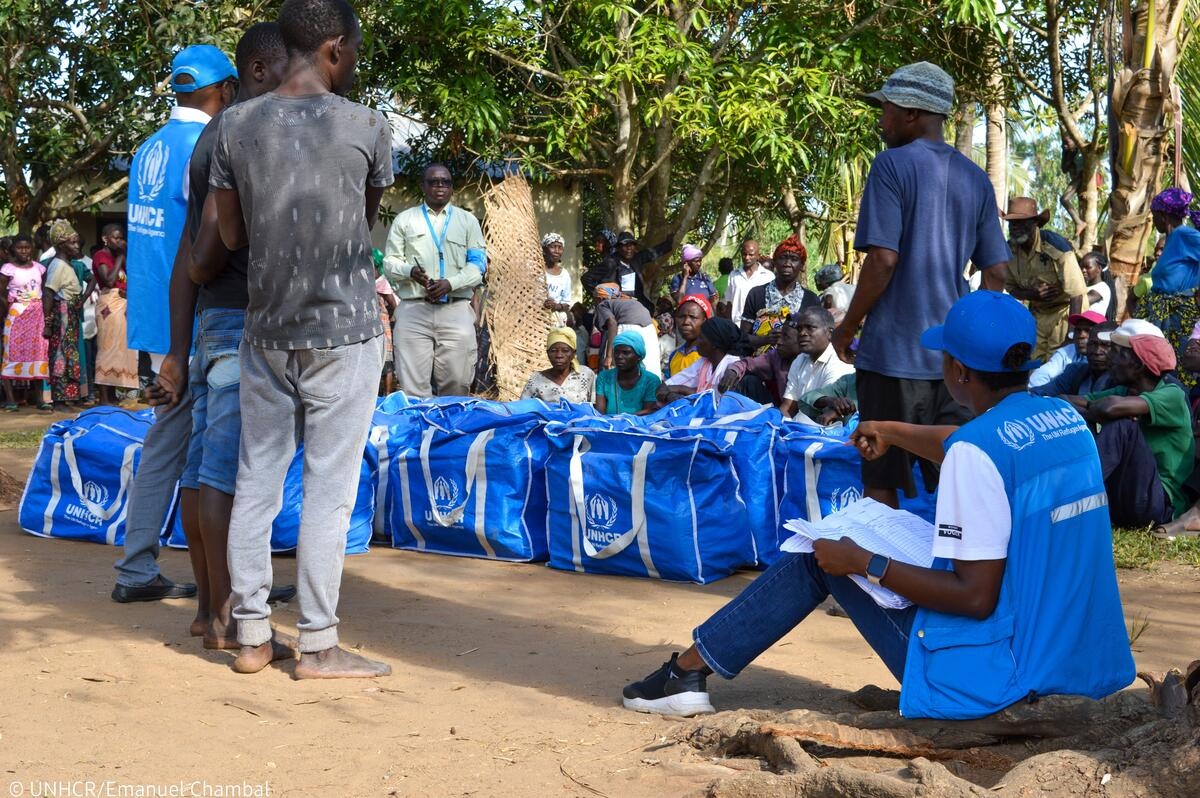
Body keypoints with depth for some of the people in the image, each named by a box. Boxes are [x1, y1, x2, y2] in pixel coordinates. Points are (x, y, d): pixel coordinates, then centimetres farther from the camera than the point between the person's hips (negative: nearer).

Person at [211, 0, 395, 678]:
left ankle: (252, 634, 15)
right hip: (344, 333, -3)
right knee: (330, 487, 1)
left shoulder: (237, 125, 0)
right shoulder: (367, 126, -8)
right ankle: (318, 645, 5)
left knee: (257, 480, 10)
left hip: (267, 332, 4)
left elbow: (231, 235, 6)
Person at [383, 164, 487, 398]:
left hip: (455, 311, 0)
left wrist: (450, 283, -11)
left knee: (456, 387, -3)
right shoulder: (404, 220, 15)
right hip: (413, 310, 0)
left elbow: (478, 264, 7)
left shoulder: (467, 220, 16)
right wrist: (410, 271, -12)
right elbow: (389, 262, 11)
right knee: (413, 387, -7)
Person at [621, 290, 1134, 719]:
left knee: (823, 558, 7)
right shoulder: (1067, 420, 5)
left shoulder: (976, 450, -20)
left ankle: (688, 672, 13)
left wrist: (863, 563, -12)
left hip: (996, 678, -8)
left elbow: (975, 597, -22)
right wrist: (895, 432, 39)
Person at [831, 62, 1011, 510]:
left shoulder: (893, 164, -8)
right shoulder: (974, 178, 11)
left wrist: (847, 329, -5)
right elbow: (996, 272, 10)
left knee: (881, 482, 3)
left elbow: (883, 259, -15)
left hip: (894, 351, -6)